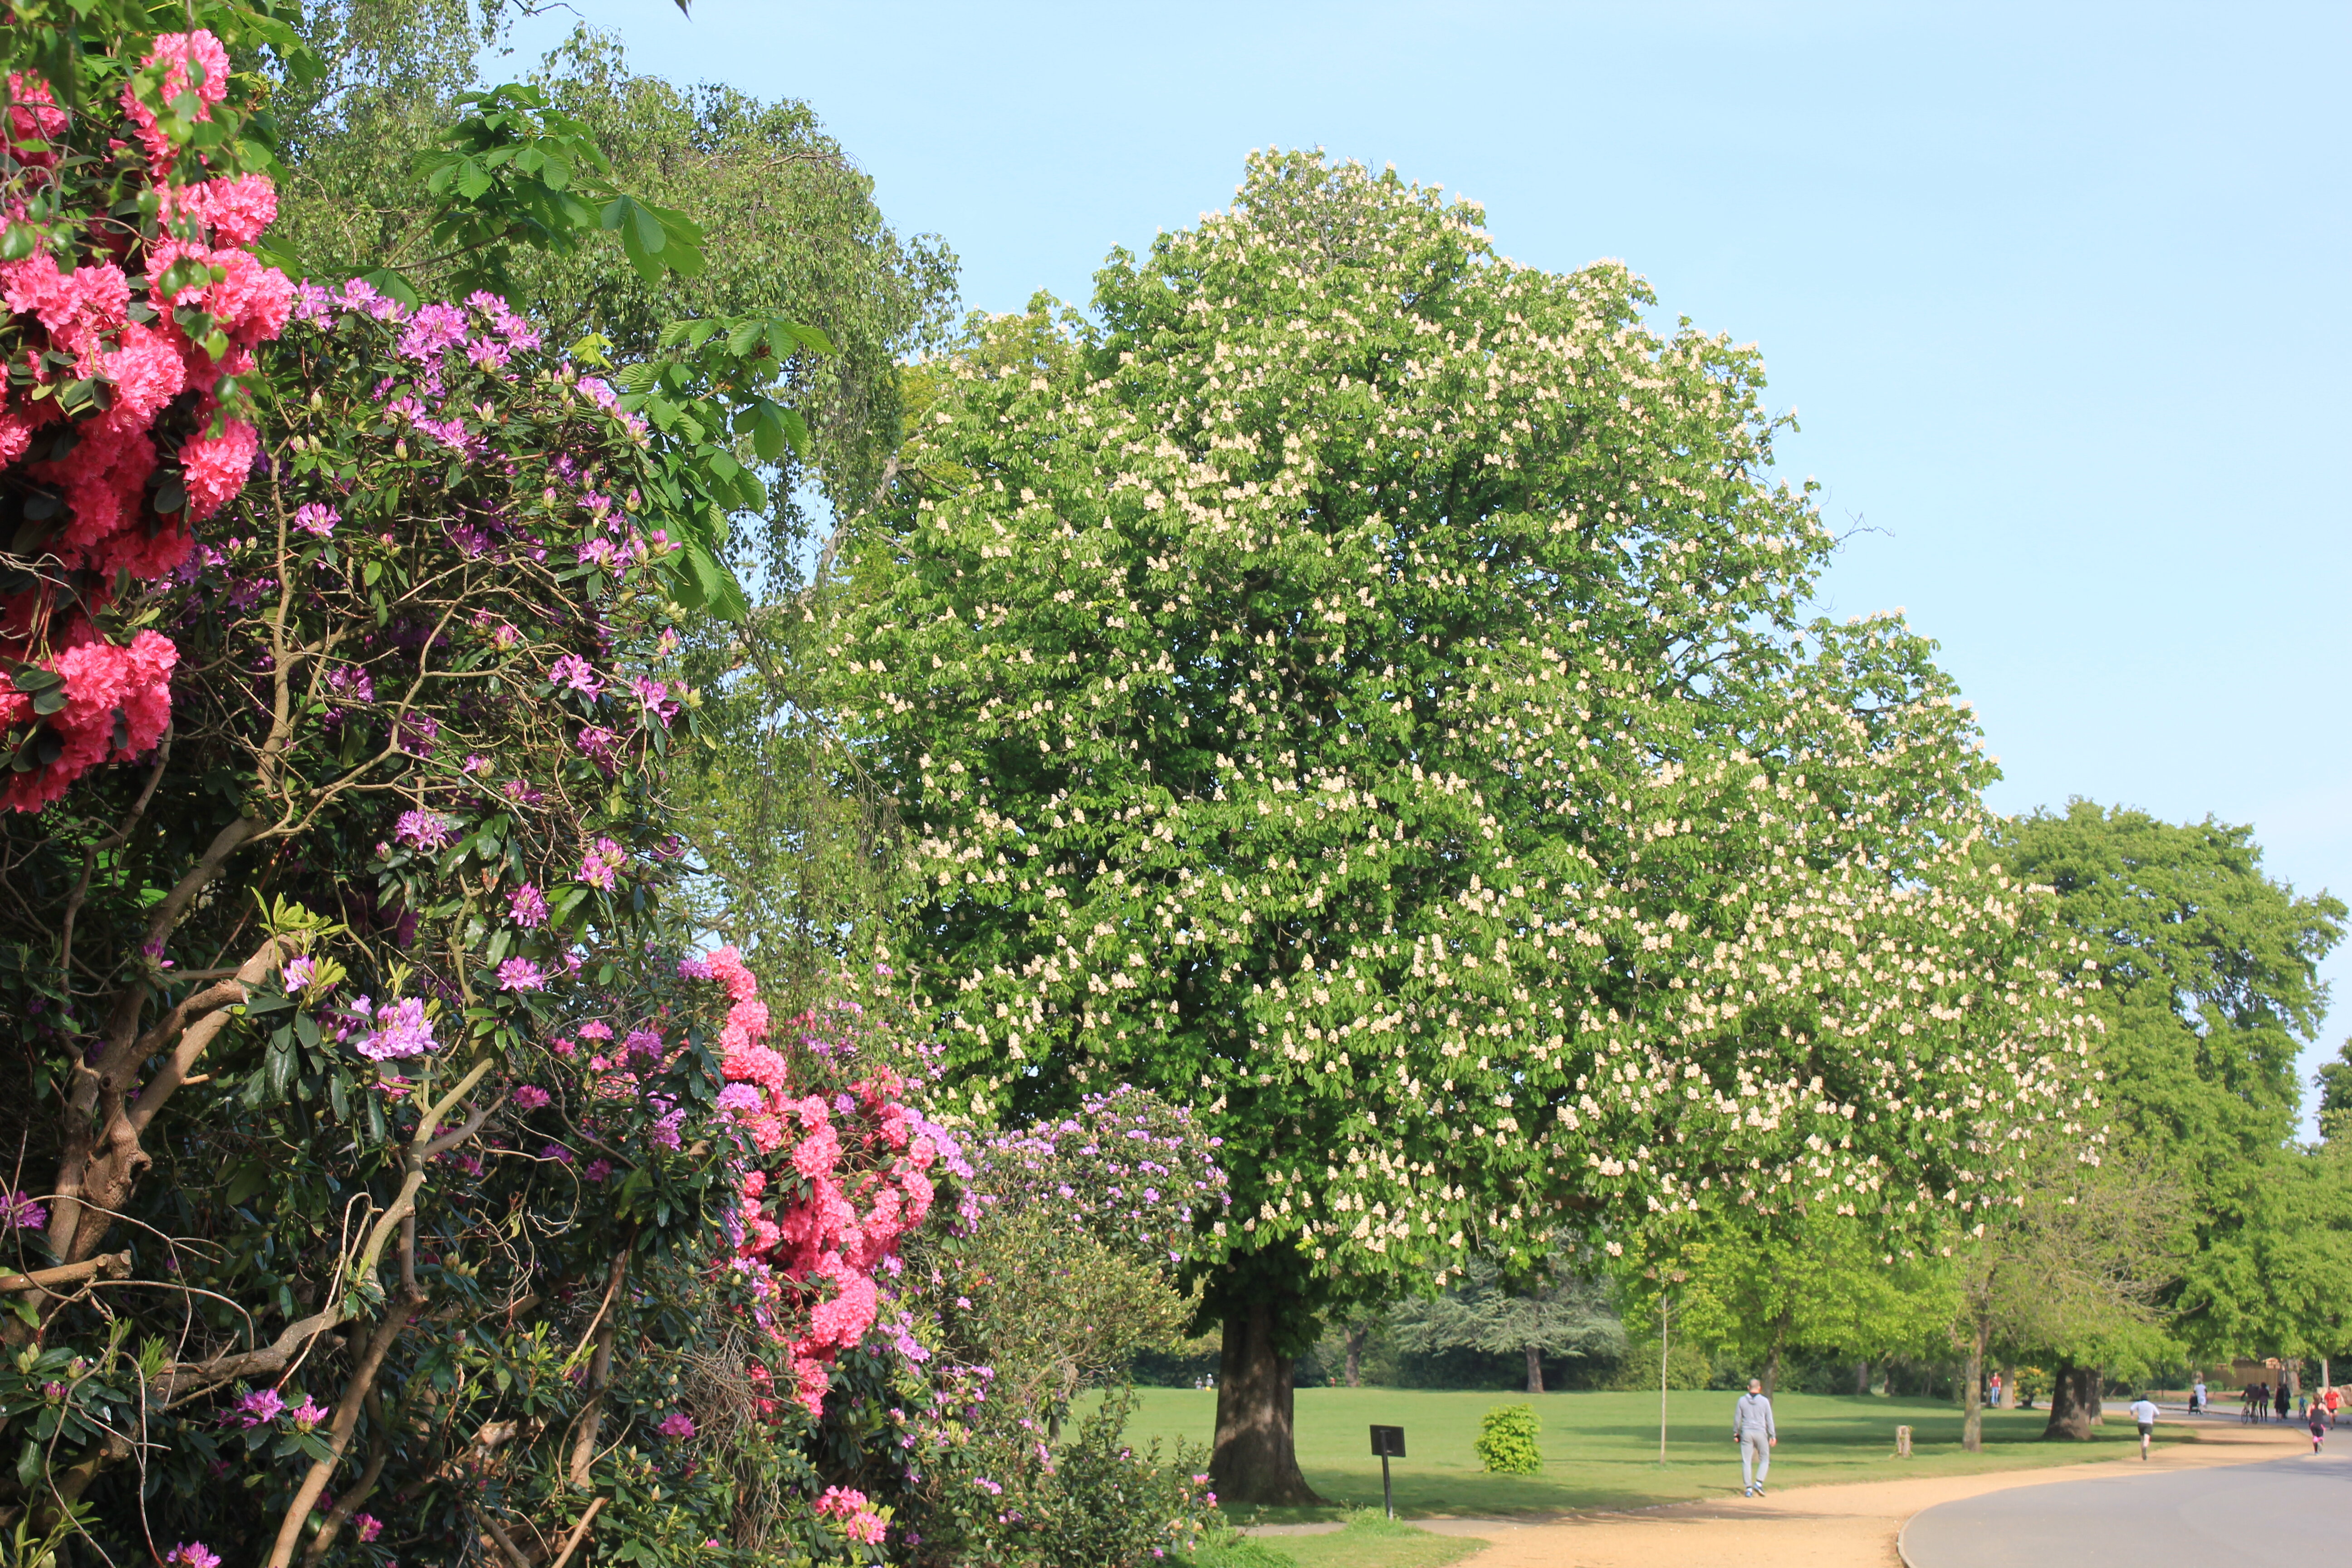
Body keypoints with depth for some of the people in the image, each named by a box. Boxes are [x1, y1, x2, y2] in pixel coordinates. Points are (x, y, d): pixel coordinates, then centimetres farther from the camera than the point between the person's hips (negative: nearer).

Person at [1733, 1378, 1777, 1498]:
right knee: (1765, 1460, 11)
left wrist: (1736, 1434, 15)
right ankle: (1759, 1483, -7)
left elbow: (1737, 1419, 5)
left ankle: (1748, 1488, -2)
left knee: (1746, 1461, 3)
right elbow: (1769, 1420, 0)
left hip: (1746, 1433, 1)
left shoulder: (1742, 1400, 2)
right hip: (1761, 1433, -1)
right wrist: (1773, 1436, 5)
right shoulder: (1764, 1401, -1)